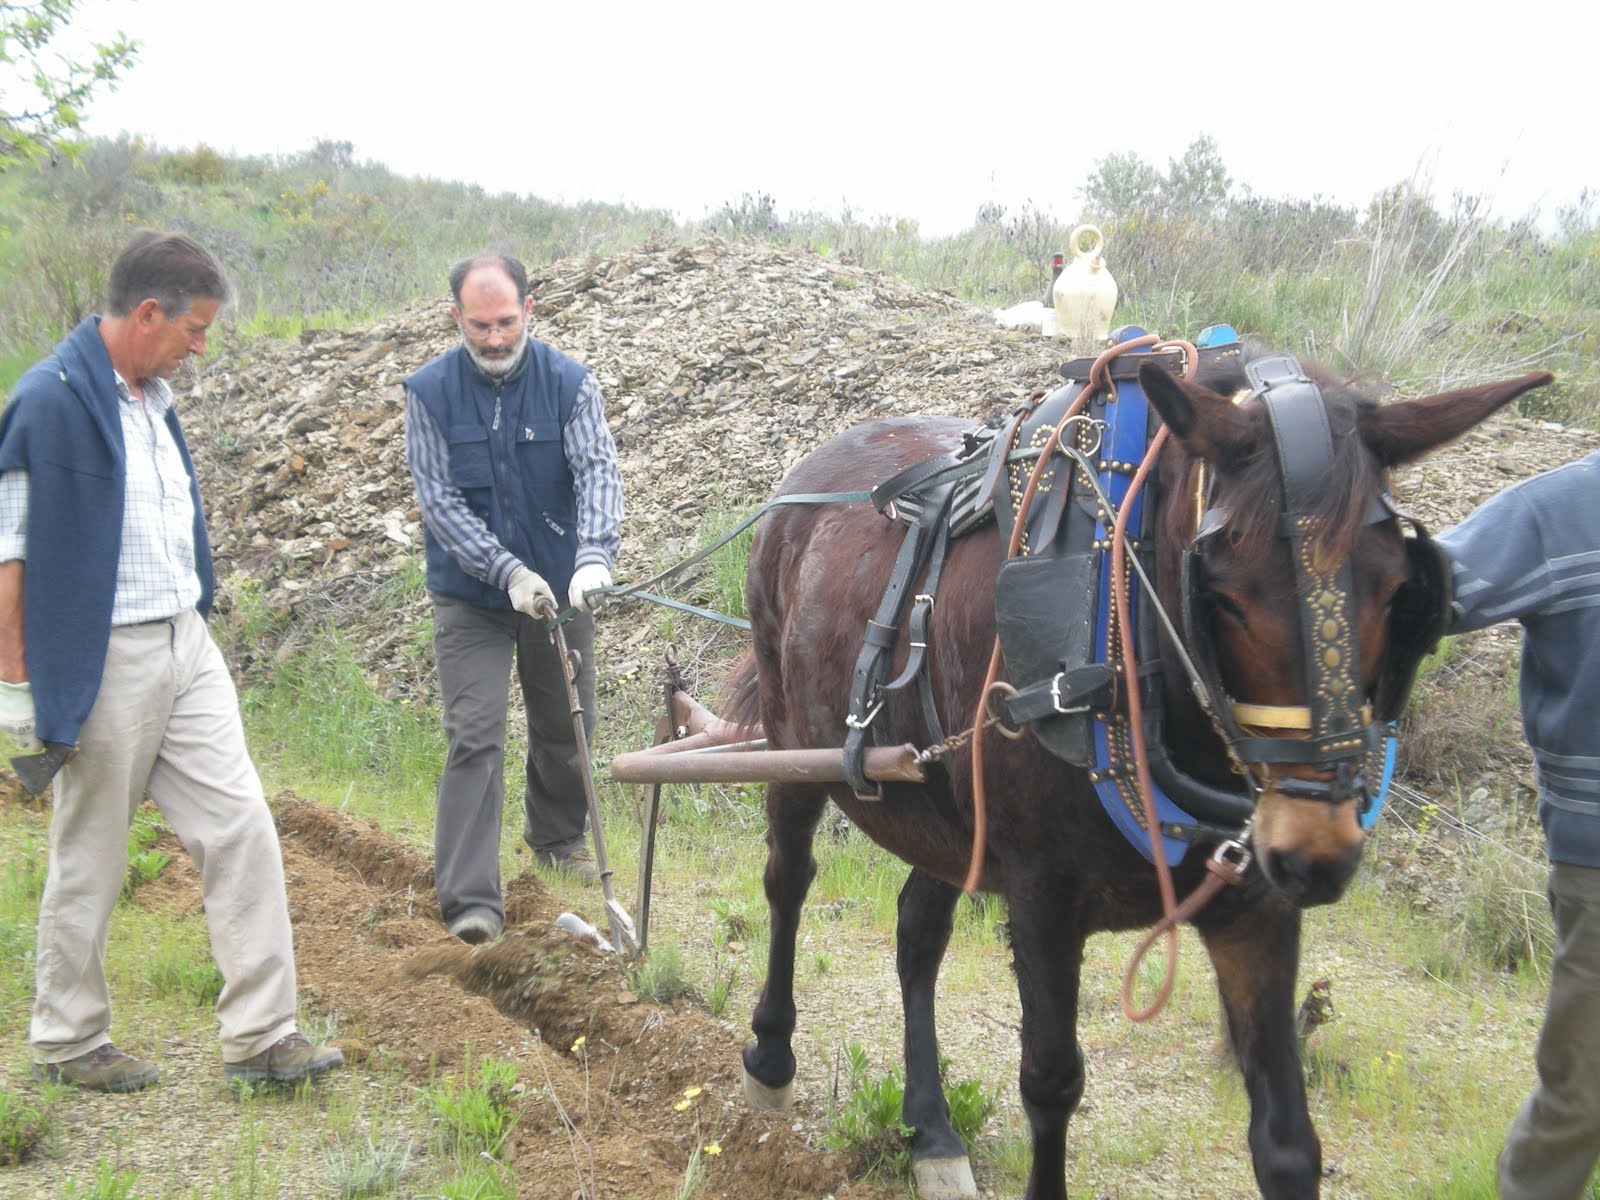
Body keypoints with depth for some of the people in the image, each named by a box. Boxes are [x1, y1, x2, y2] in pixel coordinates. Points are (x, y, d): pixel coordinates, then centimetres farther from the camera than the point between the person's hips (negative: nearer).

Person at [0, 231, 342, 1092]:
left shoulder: (152, 397, 11)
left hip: (186, 643, 8)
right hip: (102, 661, -8)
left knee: (241, 827, 3)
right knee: (90, 861, 6)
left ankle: (260, 1035, 9)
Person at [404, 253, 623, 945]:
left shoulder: (569, 384, -8)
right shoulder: (429, 392, -9)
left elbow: (598, 471, -19)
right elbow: (438, 499, -13)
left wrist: (593, 558, -38)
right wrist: (509, 571, -24)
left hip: (560, 590, 2)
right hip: (470, 596, -2)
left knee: (564, 727, 16)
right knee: (474, 738, -9)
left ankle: (557, 836, 43)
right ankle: (471, 901, -10)